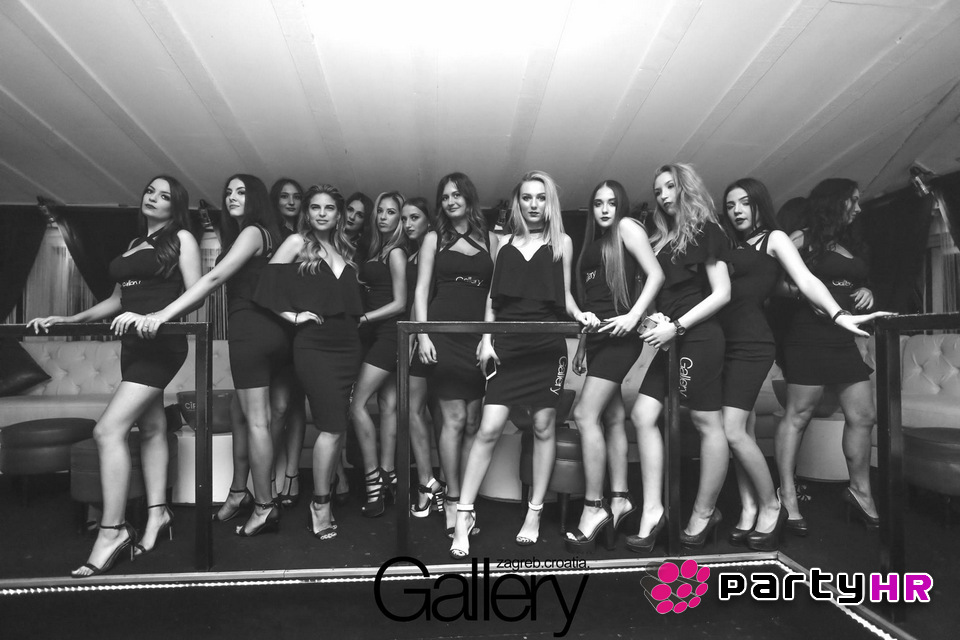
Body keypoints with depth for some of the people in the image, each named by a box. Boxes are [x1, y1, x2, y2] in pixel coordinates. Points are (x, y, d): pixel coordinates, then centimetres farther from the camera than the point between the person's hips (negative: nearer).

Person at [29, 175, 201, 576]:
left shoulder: (181, 238, 1)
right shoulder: (134, 245, 21)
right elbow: (118, 300, 23)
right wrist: (68, 320, 13)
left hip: (162, 343, -7)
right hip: (134, 344, 7)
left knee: (108, 429, -15)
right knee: (151, 426, 9)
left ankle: (112, 530, -9)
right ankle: (158, 511, 17)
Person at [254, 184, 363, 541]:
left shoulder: (345, 251, 16)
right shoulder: (297, 243, 1)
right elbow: (267, 284, -7)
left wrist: (359, 318, 6)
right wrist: (292, 315, -9)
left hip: (347, 344, 6)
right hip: (313, 344, -5)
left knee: (337, 426, 6)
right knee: (333, 426, -10)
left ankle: (323, 500, 20)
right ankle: (320, 505, 5)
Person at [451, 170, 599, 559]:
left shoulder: (562, 243, 11)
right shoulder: (503, 243, 12)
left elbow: (564, 294, 12)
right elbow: (492, 296, 12)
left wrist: (580, 315, -7)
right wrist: (486, 340, 3)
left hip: (547, 344, 0)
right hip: (507, 344, 0)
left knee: (543, 427, 4)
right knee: (489, 428, -6)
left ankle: (534, 513, 18)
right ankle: (464, 514, 3)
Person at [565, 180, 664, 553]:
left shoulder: (628, 227, 0)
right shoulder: (593, 242, 20)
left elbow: (656, 274, -9)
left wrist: (634, 316, -20)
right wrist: (582, 346, 17)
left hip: (619, 334, -8)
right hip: (596, 336, 8)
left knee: (585, 413, -15)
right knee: (612, 417, 8)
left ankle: (594, 507, -9)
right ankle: (619, 499, 15)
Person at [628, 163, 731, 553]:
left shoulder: (705, 232, -2)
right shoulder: (662, 239, 17)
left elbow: (722, 293, -7)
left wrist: (677, 326, -13)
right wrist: (656, 321, -5)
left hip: (697, 336, -7)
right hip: (669, 339, 7)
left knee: (707, 423, 2)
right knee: (643, 415, -2)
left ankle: (704, 512, 16)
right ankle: (652, 510, 3)